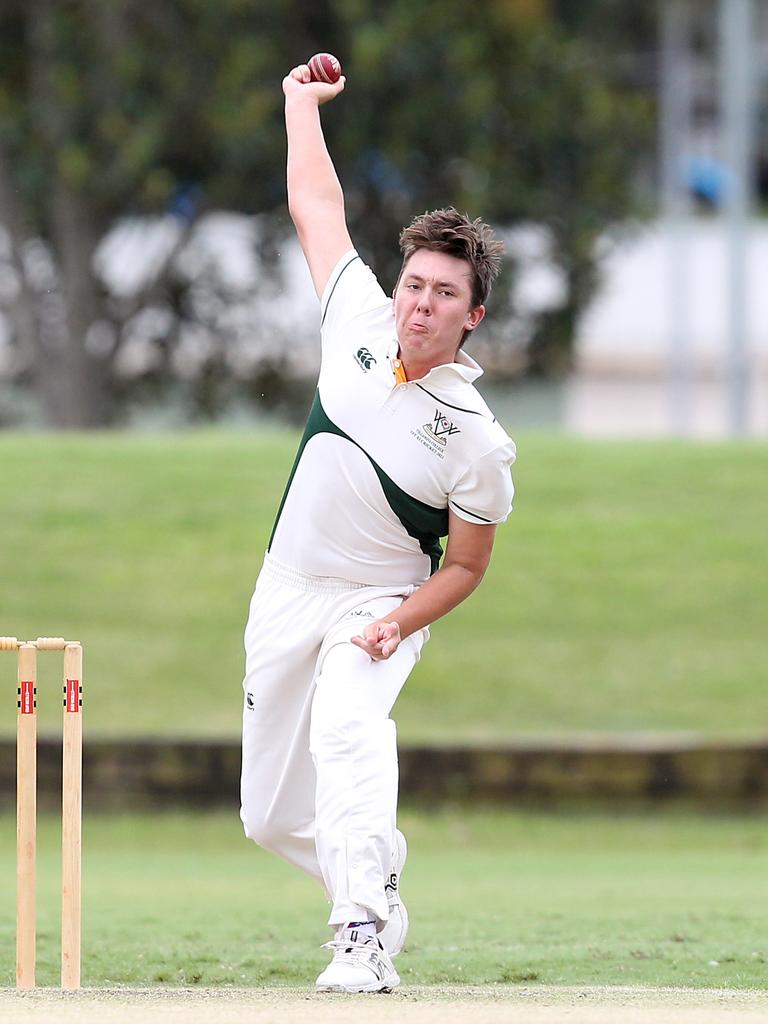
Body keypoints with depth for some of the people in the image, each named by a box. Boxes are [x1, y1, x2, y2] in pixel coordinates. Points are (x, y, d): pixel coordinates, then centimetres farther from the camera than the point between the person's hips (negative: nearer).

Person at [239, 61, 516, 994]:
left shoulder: (478, 442, -17)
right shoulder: (362, 323, -6)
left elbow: (466, 566, -7)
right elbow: (315, 207, 8)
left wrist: (400, 622, -23)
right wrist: (302, 106, 15)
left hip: (379, 606, -5)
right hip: (286, 599, 5)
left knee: (348, 726, -37)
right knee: (273, 817, 7)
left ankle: (364, 941, -46)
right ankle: (377, 878, 38)